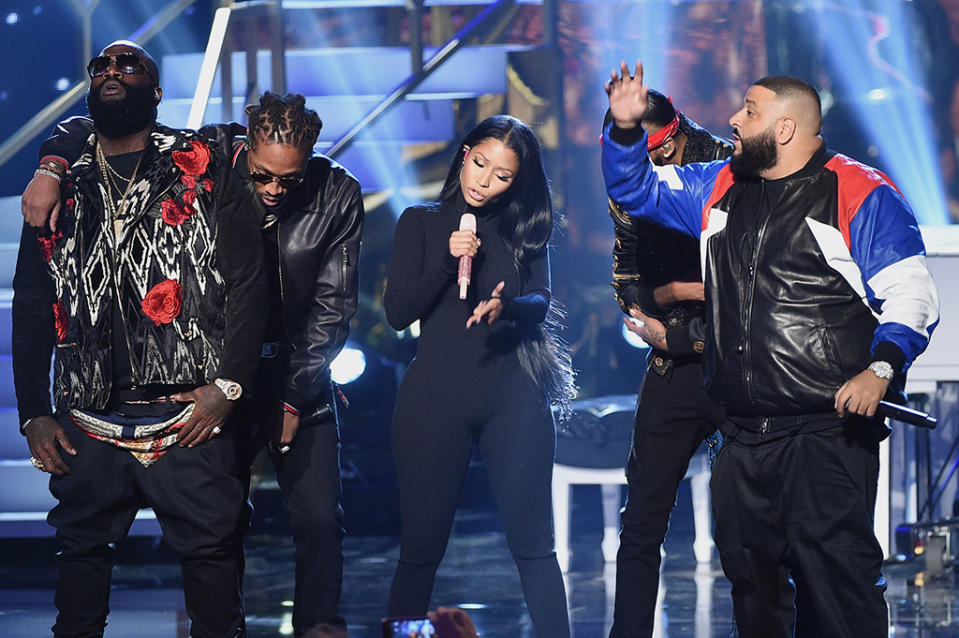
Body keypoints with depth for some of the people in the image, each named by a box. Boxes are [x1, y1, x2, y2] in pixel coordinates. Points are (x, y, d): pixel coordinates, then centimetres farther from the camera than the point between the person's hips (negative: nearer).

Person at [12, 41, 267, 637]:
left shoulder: (203, 169, 5)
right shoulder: (62, 186, 13)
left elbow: (247, 280, 0)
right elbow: (31, 307, 15)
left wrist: (228, 385, -9)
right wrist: (34, 413, 7)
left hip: (190, 419, -3)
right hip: (88, 426, 3)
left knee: (211, 551, -1)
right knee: (82, 548, 8)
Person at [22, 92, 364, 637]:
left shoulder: (337, 196, -6)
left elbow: (332, 306, -3)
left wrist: (293, 398, -7)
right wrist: (52, 167, -23)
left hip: (301, 377, 1)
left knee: (320, 518, -1)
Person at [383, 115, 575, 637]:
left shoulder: (524, 230, 13)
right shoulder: (421, 223, 8)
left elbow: (541, 303, 1)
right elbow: (397, 313, 0)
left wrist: (506, 306, -21)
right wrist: (447, 261, -14)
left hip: (512, 393, 1)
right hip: (436, 394, -1)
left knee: (533, 543, -2)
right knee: (421, 545, 0)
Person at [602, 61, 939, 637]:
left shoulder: (861, 195, -4)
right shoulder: (721, 188, 15)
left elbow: (912, 294, -7)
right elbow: (636, 186, 25)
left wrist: (881, 368, -22)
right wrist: (626, 129, 5)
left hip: (828, 430, -7)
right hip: (743, 435, 7)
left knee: (833, 573, -14)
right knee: (750, 573, 12)